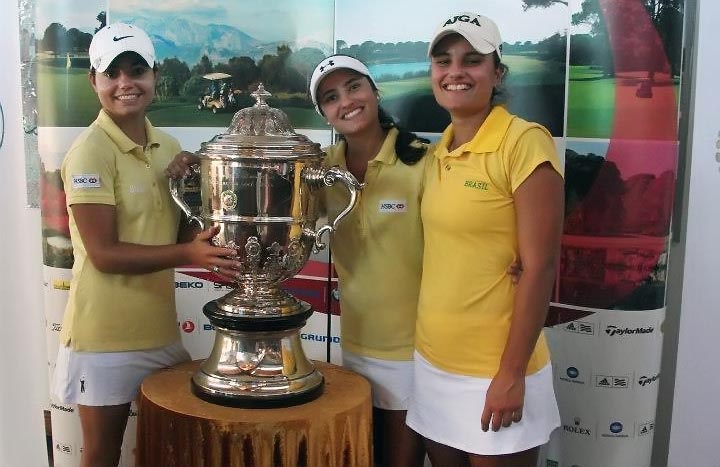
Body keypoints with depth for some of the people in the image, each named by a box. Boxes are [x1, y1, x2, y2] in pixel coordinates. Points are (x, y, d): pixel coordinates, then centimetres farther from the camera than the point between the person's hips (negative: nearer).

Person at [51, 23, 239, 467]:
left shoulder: (168, 146, 5)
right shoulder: (90, 152, -16)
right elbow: (104, 253, -19)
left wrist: (210, 243, -9)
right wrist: (188, 254, -27)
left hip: (159, 325, 6)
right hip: (105, 332, -6)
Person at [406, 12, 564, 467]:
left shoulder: (525, 142, -14)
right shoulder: (439, 151, 6)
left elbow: (539, 268, -15)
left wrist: (511, 374, -16)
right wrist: (430, 352, 9)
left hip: (493, 372, -6)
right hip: (432, 362, 6)